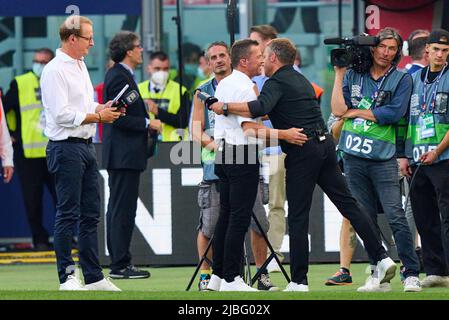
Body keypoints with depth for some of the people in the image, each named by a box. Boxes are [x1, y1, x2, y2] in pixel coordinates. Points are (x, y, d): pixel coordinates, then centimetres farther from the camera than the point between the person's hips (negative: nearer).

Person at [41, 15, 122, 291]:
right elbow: (62, 115, -20)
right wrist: (98, 116, -13)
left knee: (91, 214, 10)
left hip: (86, 145, 9)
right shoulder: (54, 70, -14)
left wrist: (102, 109, 6)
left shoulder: (80, 65, 16)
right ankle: (67, 276, -2)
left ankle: (93, 277, 14)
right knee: (68, 214, -6)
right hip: (66, 147, -9)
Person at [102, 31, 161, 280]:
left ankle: (119, 262, 18)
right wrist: (148, 124, -13)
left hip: (121, 154, 11)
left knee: (118, 209, 13)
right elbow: (119, 118, -21)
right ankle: (120, 265, -7)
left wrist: (146, 124, 14)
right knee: (123, 210, -8)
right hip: (124, 155, -11)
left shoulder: (118, 75, 16)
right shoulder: (119, 77, -16)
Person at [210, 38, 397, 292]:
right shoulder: (301, 80, 21)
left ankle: (299, 281, -2)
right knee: (348, 204, 7)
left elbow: (260, 108, -25)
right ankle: (382, 257, 0)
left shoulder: (277, 82, -7)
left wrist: (225, 107, -19)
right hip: (325, 145, 8)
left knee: (298, 217, -3)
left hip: (302, 152, -8)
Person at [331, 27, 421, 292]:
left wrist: (356, 112, -4)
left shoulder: (402, 79, 3)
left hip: (383, 159, -4)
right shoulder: (354, 76, 11)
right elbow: (338, 110, 0)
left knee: (396, 216, -12)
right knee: (366, 219, 6)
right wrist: (339, 74, -1)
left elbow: (394, 113, -11)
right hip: (354, 156, 4)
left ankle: (412, 274, -9)